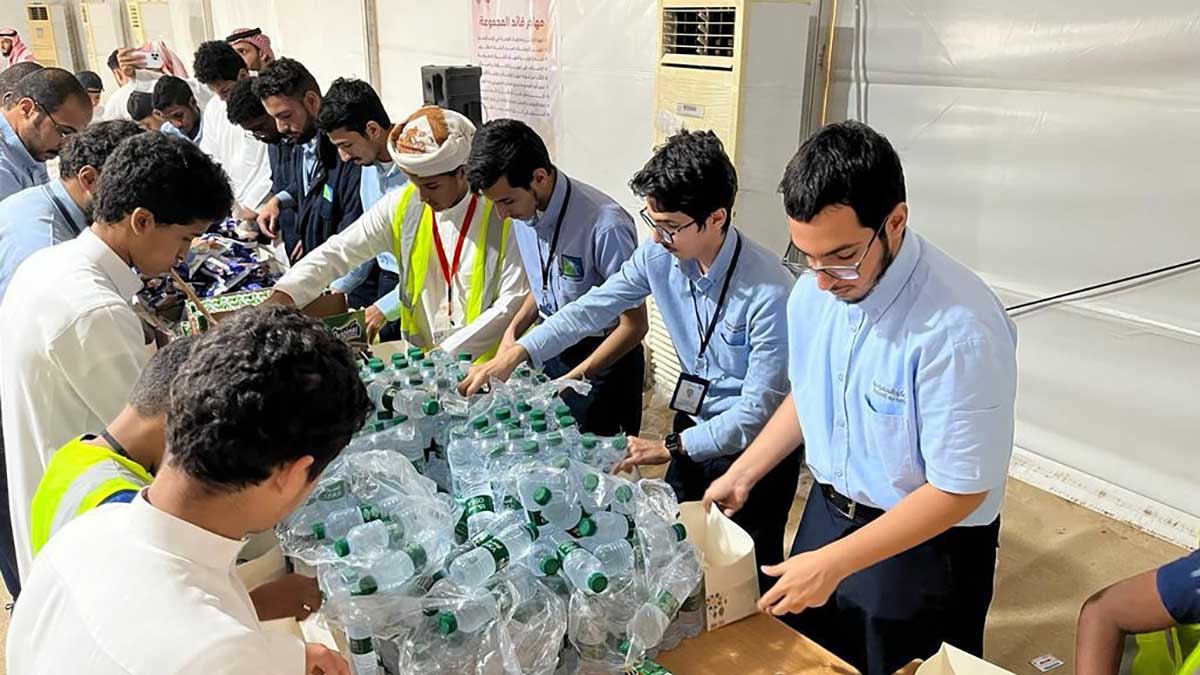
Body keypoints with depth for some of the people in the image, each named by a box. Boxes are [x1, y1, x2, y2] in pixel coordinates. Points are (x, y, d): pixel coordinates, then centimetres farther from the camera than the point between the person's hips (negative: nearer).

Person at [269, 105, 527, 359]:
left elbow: (513, 301, -12)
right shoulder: (402, 206, 2)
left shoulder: (500, 214, -10)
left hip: (486, 367, -2)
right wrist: (281, 297, -13)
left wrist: (448, 352, -17)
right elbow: (337, 253, 3)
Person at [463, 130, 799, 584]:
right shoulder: (659, 255, -11)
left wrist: (671, 448, -23)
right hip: (694, 425, 6)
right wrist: (516, 353, -10)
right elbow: (594, 307, -2)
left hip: (752, 445, -6)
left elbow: (759, 407, -25)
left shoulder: (767, 290, -29)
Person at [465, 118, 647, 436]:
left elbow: (635, 324, -20)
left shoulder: (605, 226, -29)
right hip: (551, 348, 6)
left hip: (602, 358, -6)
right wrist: (513, 332, -3)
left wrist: (573, 379, -22)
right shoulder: (524, 211, -6)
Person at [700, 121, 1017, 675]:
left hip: (924, 542, -6)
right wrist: (740, 476, 8)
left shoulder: (960, 329, -30)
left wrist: (834, 563, -24)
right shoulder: (813, 291, -8)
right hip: (826, 512, 7)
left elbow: (959, 490, -24)